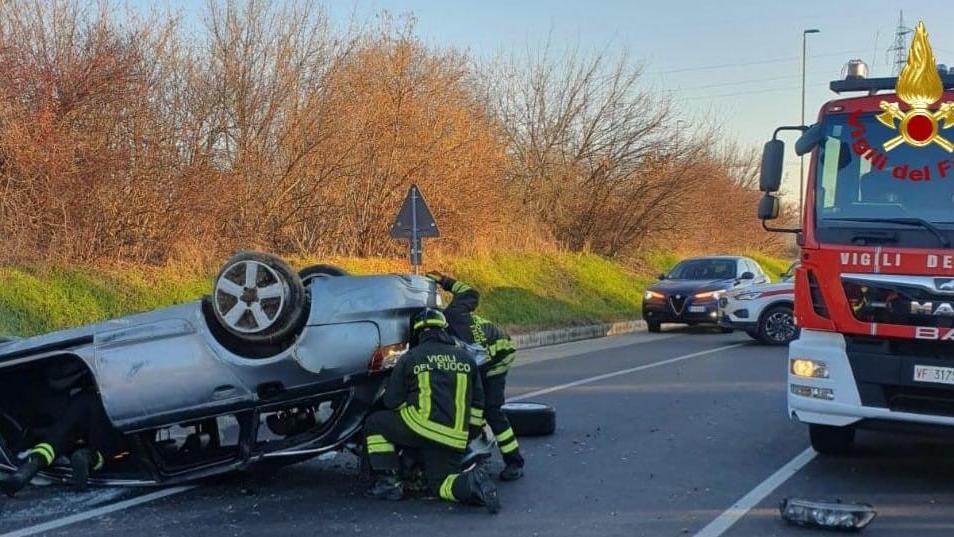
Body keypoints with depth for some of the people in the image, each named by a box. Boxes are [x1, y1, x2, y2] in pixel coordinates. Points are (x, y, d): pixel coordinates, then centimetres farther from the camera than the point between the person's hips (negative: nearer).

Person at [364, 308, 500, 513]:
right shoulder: (466, 358, 16)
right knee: (440, 482, 18)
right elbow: (477, 404, 18)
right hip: (455, 438, 4)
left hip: (422, 426, -4)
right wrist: (471, 432, 28)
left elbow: (392, 401, 6)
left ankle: (388, 482, 8)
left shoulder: (410, 358, 5)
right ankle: (471, 482, -14)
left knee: (375, 424, 18)